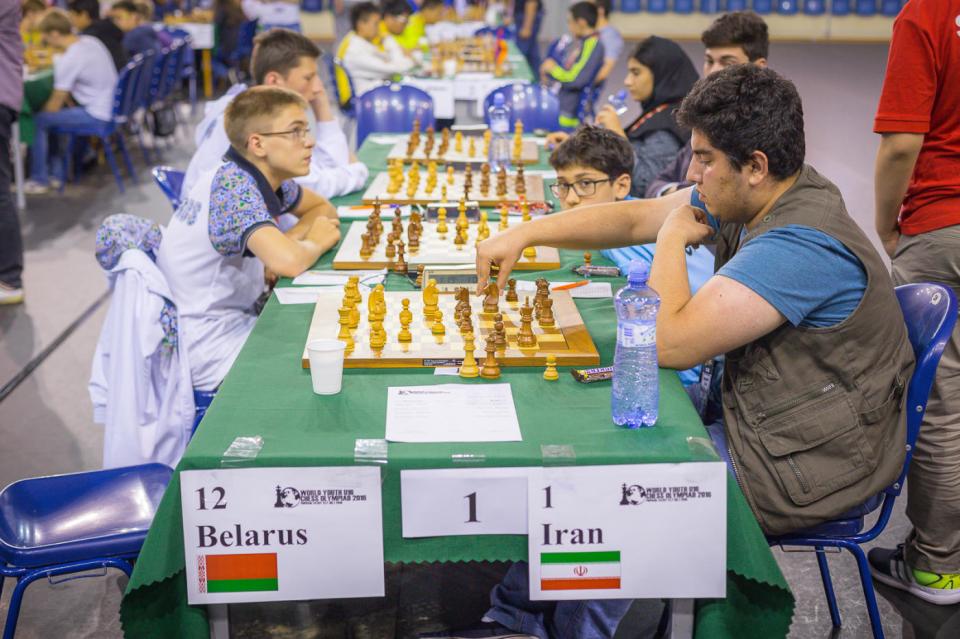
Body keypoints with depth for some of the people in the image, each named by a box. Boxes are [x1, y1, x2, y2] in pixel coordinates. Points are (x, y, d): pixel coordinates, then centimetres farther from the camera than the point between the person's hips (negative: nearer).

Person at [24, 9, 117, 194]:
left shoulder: (68, 60, -19)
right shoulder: (90, 41, 4)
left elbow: (56, 103, -8)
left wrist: (42, 113, 11)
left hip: (96, 114, -9)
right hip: (112, 107, 9)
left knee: (38, 121, -1)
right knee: (59, 111, 23)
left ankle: (39, 180, 12)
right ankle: (58, 172, 27)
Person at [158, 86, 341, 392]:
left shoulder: (264, 176, 3)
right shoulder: (234, 187, -24)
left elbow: (323, 208, 18)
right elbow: (289, 263, -38)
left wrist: (288, 241, -4)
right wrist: (316, 242, -13)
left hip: (236, 318, 9)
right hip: (210, 348, -9)